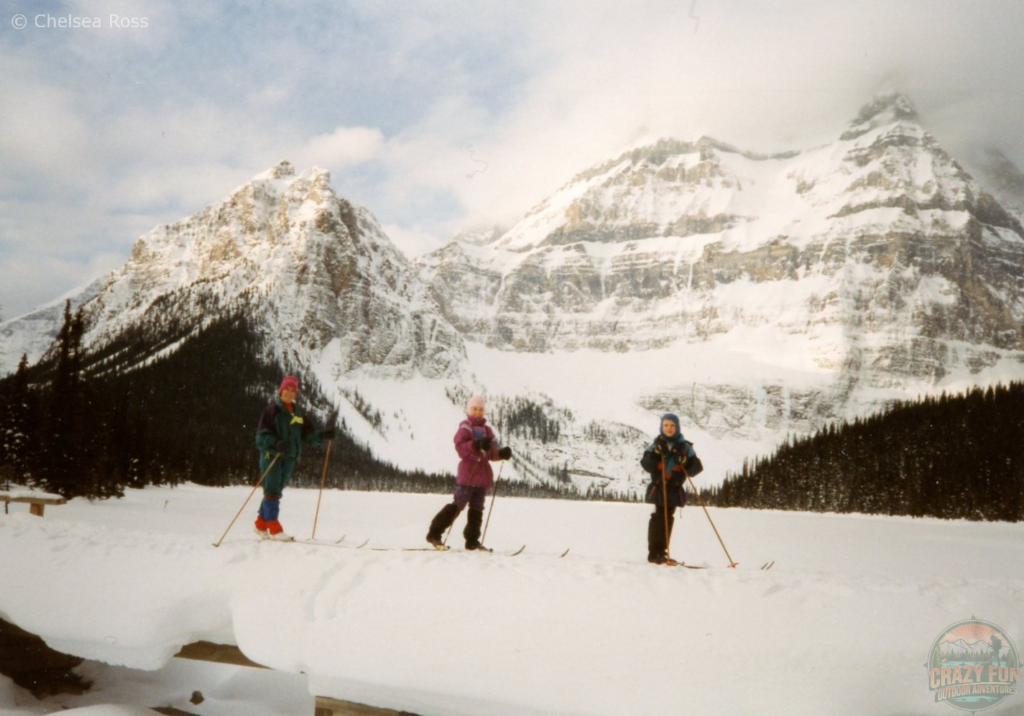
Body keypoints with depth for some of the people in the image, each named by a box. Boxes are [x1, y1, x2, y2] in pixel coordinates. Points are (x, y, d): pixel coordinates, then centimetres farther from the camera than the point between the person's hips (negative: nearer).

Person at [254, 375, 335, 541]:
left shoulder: (296, 413, 12)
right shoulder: (272, 410, -7)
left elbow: (307, 433, 10)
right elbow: (262, 435, -12)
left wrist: (323, 435, -6)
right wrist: (276, 444, -29)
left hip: (289, 457, 6)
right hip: (271, 456, -6)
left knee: (276, 491, 10)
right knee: (272, 490, -8)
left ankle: (261, 524, 21)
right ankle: (273, 527, -4)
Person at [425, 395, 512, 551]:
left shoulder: (486, 430, 17)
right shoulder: (465, 427, -3)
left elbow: (492, 451, 14)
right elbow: (460, 447, -18)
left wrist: (502, 452, -7)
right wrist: (477, 445, -33)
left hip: (483, 474, 7)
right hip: (468, 472, -7)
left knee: (477, 509, 9)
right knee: (457, 505, -9)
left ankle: (472, 540, 16)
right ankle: (435, 534, -2)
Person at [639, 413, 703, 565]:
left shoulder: (684, 446, 4)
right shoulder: (656, 444, 3)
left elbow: (696, 467, 0)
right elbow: (646, 465, -4)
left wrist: (687, 463, -20)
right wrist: (655, 454, -20)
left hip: (675, 489, 2)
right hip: (658, 488, -2)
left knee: (667, 520, 6)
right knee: (658, 520, -6)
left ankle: (661, 552, 14)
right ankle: (654, 553, -3)